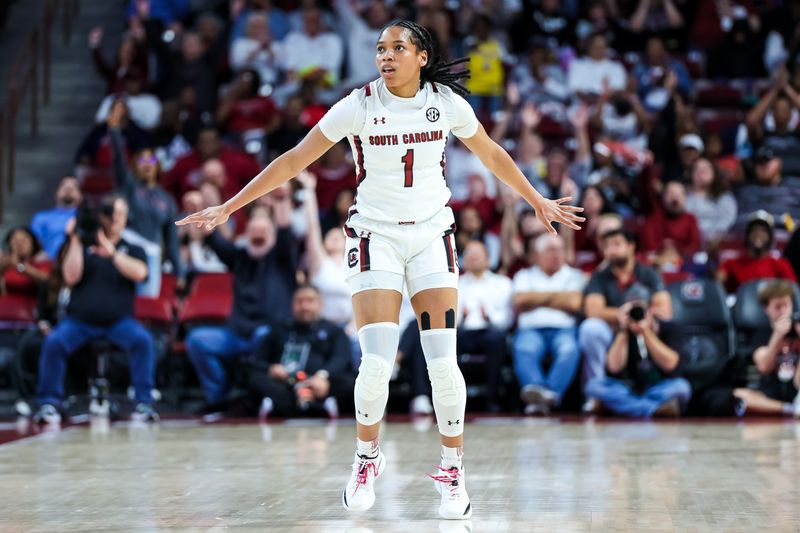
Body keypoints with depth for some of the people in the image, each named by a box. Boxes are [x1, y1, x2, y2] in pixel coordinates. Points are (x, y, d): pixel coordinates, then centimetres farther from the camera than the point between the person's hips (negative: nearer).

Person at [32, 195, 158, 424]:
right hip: (79, 319, 0)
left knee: (143, 340, -30)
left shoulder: (132, 249, 12)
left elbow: (139, 273, -10)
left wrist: (111, 252, -20)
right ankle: (49, 403, -18)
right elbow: (71, 277, -3)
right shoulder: (83, 244, 12)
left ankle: (144, 403, -24)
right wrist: (75, 241, -7)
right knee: (53, 342, -28)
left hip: (118, 321, 0)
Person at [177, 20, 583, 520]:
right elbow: (295, 160, -6)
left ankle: (453, 469, 11)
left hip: (433, 235, 2)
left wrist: (539, 201, 22)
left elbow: (491, 154, 14)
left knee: (443, 362, -7)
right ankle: (367, 458, 13)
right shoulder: (359, 105, -10)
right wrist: (229, 207, -8)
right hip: (376, 236, -2)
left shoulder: (447, 102, -3)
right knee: (376, 362, -13)